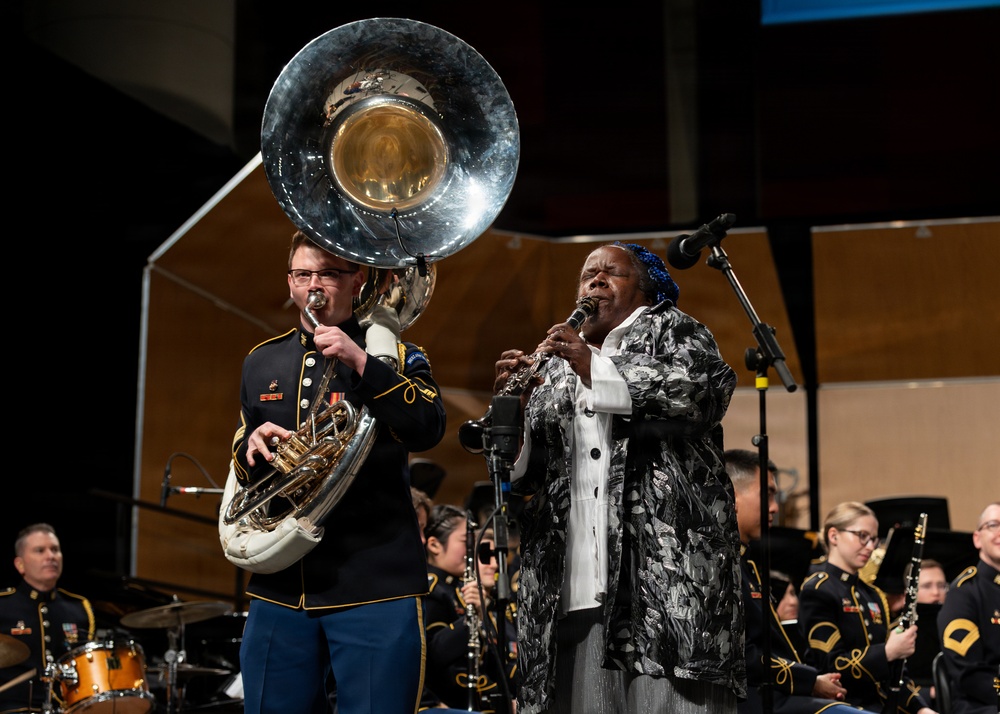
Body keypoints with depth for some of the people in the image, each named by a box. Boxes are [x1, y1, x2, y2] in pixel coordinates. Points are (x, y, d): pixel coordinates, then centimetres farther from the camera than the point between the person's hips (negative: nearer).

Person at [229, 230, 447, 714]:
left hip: (375, 586, -4)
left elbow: (428, 430, -13)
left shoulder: (393, 356, 4)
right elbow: (241, 467, 23)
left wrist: (360, 361, -21)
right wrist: (252, 445, -1)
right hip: (279, 584, 4)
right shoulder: (262, 363, 16)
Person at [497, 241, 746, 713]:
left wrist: (598, 372, -14)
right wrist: (515, 408, -2)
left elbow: (710, 390, -7)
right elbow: (521, 478, 18)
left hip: (666, 571, -3)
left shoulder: (672, 330, 15)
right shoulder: (554, 370, 25)